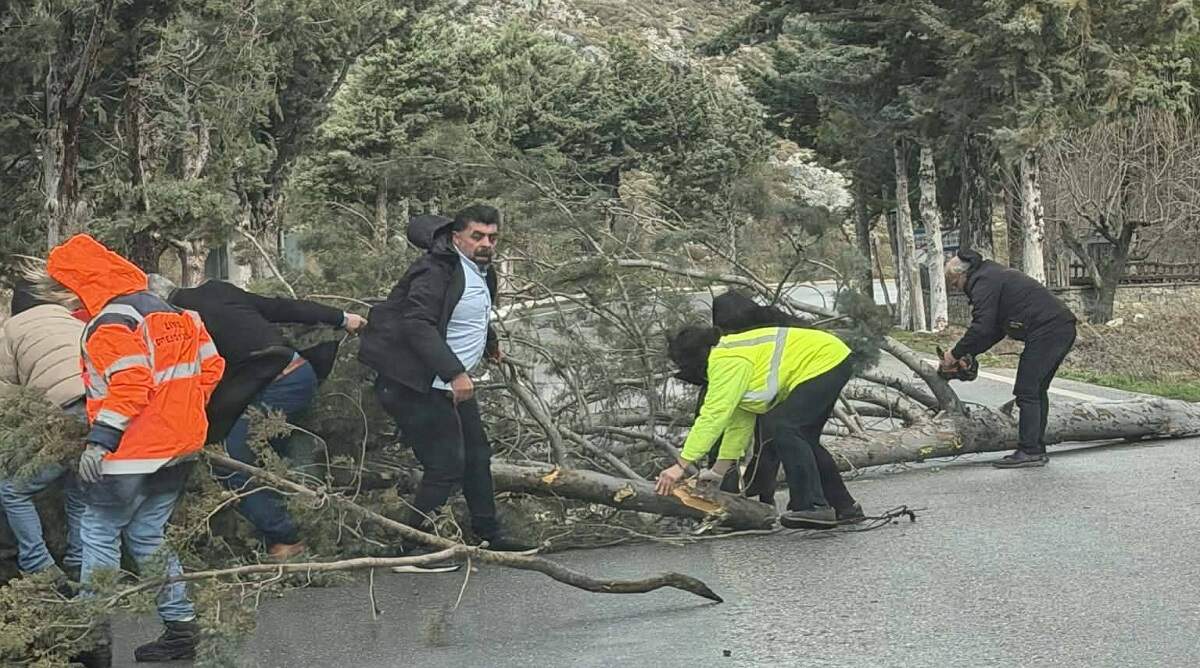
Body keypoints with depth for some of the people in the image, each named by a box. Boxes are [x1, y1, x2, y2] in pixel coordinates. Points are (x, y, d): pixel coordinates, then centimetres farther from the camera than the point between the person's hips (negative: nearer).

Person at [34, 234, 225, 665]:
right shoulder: (171, 312, 13)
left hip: (135, 450, -9)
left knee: (98, 534, 2)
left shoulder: (110, 323, -14)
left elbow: (129, 386, -26)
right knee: (147, 536, 16)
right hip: (180, 446, 9)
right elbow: (211, 365, 14)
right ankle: (181, 628, 15)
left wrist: (99, 441, -25)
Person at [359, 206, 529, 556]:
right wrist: (455, 372, -36)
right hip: (417, 384, -10)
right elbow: (417, 324, -31)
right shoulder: (437, 269, -20)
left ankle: (488, 534, 34)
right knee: (446, 466, -12)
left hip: (453, 382, 10)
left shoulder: (481, 271, 12)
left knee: (476, 455, 19)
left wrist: (490, 343, 46)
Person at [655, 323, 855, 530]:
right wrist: (719, 470, 15)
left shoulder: (727, 362, -19)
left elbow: (713, 416, -24)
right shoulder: (731, 354, 13)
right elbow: (739, 419, 15)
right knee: (802, 438, 15)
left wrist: (681, 465, -23)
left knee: (785, 429, -15)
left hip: (823, 363, -11)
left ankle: (813, 507, -13)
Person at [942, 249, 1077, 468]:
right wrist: (968, 355, 19)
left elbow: (982, 328, -15)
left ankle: (1029, 451, -7)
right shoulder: (994, 275, 27)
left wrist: (955, 354, -3)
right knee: (1037, 390, 14)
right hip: (1064, 329, 10)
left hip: (1046, 331, -10)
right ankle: (1037, 450, 16)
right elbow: (995, 330, 27)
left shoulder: (983, 283, -7)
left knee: (1027, 391, -7)